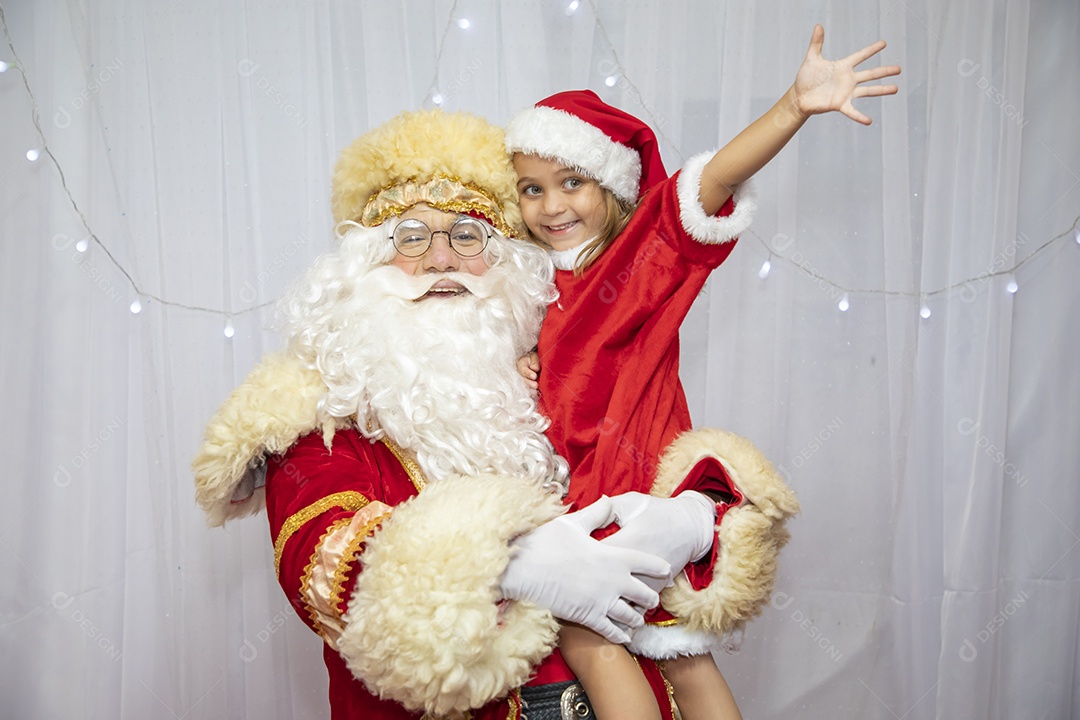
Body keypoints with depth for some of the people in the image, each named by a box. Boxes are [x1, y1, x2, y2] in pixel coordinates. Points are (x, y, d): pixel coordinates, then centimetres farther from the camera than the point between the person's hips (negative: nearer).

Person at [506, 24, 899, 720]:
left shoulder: (647, 256, -9)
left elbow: (712, 181, -25)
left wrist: (796, 107, -37)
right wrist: (515, 371, -3)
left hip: (636, 483, -5)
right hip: (570, 488, 5)